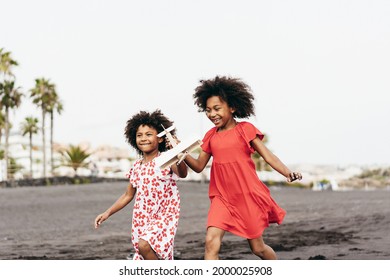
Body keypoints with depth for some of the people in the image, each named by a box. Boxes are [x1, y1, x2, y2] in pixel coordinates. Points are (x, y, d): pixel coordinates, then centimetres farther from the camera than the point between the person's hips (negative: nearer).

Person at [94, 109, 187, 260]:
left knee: (144, 244, -29)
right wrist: (108, 213, 11)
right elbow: (128, 195, 19)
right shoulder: (136, 166, 9)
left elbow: (182, 174, -29)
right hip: (141, 219, 6)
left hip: (164, 216, -6)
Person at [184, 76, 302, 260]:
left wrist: (287, 173, -23)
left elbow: (267, 156, -7)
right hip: (222, 197, 3)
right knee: (211, 241, -18)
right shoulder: (211, 136, 8)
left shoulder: (245, 129, -4)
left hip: (248, 196, -3)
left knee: (257, 247, 8)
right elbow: (199, 166, 10)